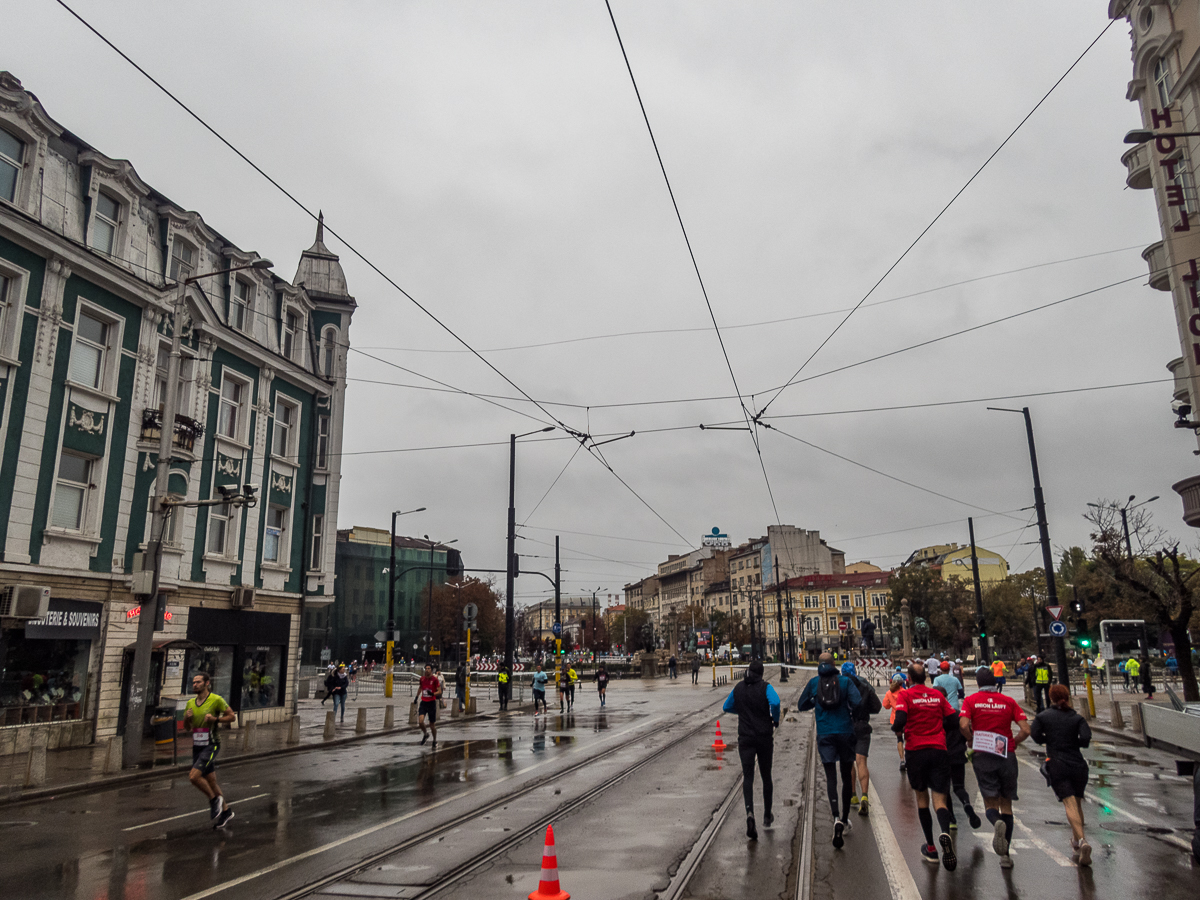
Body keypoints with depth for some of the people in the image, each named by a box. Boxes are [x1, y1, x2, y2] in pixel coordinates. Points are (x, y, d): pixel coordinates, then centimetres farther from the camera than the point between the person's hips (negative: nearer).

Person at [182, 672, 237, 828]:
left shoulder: (216, 700, -10)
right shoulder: (190, 703, 8)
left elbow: (232, 716, -4)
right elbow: (187, 728, 16)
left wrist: (215, 719, -18)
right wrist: (187, 718, -5)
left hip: (211, 746, -6)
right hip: (197, 747, 7)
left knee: (194, 776, -20)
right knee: (210, 782, 12)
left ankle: (214, 799, 3)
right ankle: (225, 811, 27)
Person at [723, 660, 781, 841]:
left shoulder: (738, 687, 5)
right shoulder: (765, 687, -7)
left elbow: (727, 707, 15)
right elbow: (775, 702, -27)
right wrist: (775, 719, -10)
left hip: (745, 738, 1)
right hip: (764, 737, -1)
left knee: (747, 777, -2)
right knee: (766, 776, 15)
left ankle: (750, 813, -24)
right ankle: (767, 816, 27)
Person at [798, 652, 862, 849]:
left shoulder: (814, 682, 2)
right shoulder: (845, 680, -2)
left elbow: (801, 705, 8)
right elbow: (857, 702, -13)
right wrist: (849, 707, 8)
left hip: (825, 735, 0)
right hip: (845, 732, 0)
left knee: (831, 777, 0)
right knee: (846, 776, 15)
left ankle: (837, 818, -21)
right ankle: (845, 819, 25)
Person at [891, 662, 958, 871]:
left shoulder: (905, 695, -3)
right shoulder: (937, 694, 8)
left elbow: (900, 721, -16)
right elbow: (953, 719, 6)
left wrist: (895, 729, 6)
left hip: (916, 751, -2)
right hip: (939, 751, 2)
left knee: (922, 799, 14)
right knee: (940, 800, -1)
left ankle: (931, 848, 17)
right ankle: (945, 833, -31)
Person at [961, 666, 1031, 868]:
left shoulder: (971, 700, 2)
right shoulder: (1009, 701, 5)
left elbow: (964, 725, -13)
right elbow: (1025, 730, -4)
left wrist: (972, 742, 4)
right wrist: (1013, 743, 12)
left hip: (983, 755, -1)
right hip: (1007, 756, 2)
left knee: (991, 803, 6)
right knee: (1006, 804, 13)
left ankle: (997, 823, -29)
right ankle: (1005, 855, 10)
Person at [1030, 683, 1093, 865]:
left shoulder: (1043, 716, 2)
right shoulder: (1077, 718, 4)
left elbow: (1035, 735, -5)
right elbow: (1086, 738, -11)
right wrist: (1074, 742, 9)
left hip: (1057, 766, -2)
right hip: (1077, 765, 2)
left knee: (1070, 804, -9)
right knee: (1077, 803, 17)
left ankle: (1082, 840, -29)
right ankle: (1076, 843, 26)